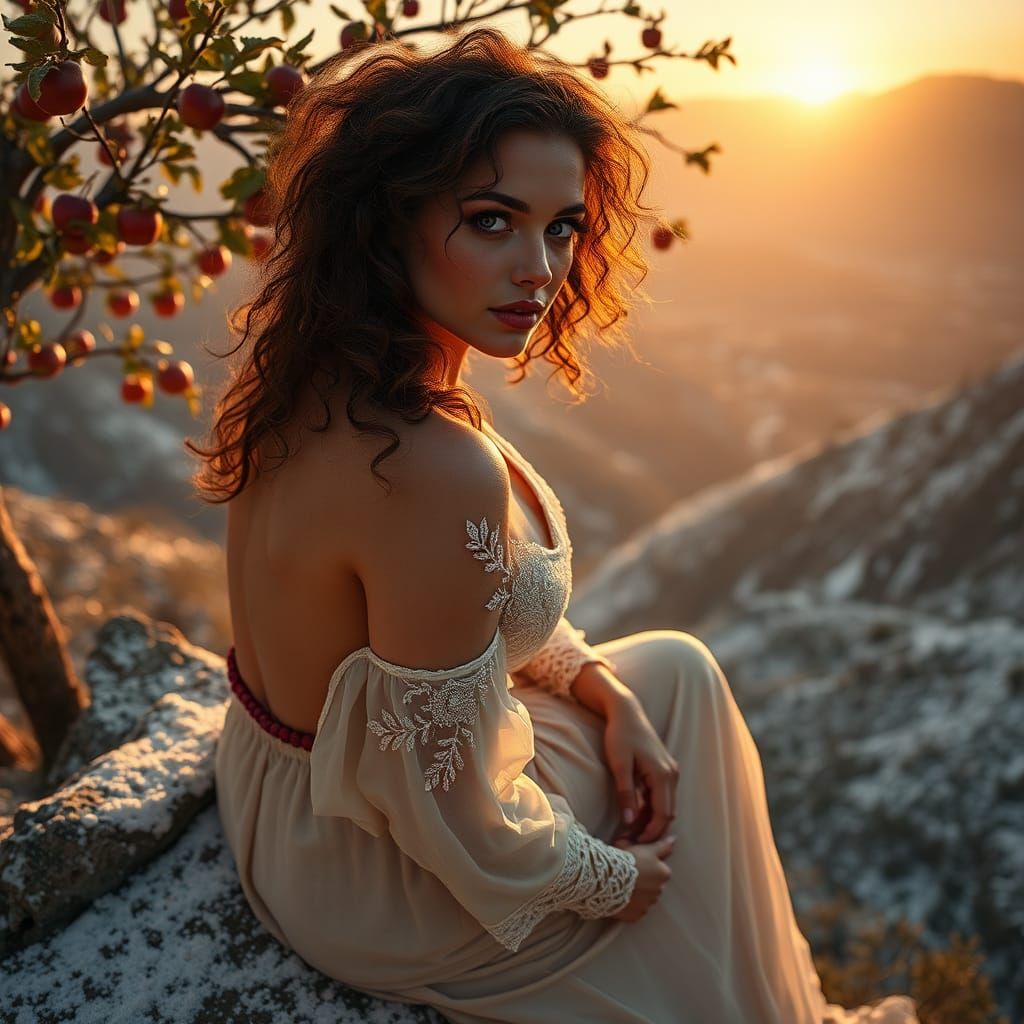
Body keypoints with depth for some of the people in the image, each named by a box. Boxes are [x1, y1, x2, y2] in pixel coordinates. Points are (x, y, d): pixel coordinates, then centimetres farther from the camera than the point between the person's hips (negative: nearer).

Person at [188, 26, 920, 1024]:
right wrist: (610, 878, -10)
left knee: (675, 672, 21)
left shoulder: (321, 372, -8)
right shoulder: (436, 472, -38)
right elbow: (454, 822, -28)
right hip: (370, 882, -8)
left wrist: (602, 687, 0)